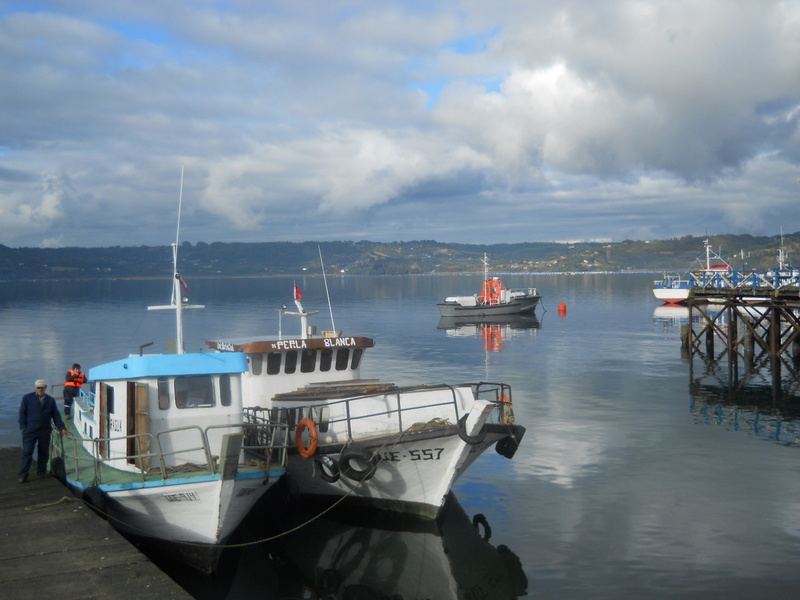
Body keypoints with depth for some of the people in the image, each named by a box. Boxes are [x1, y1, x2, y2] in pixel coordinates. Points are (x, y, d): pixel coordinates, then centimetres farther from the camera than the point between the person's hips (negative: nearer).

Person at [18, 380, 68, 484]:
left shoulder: (51, 400, 7)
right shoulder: (27, 398, 1)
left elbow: (56, 415, 6)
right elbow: (22, 413, 1)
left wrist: (62, 428, -3)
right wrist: (23, 427, -8)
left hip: (45, 431, 3)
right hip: (30, 431, -3)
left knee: (44, 452, 9)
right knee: (27, 452, -7)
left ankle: (41, 471, 23)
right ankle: (23, 475, -4)